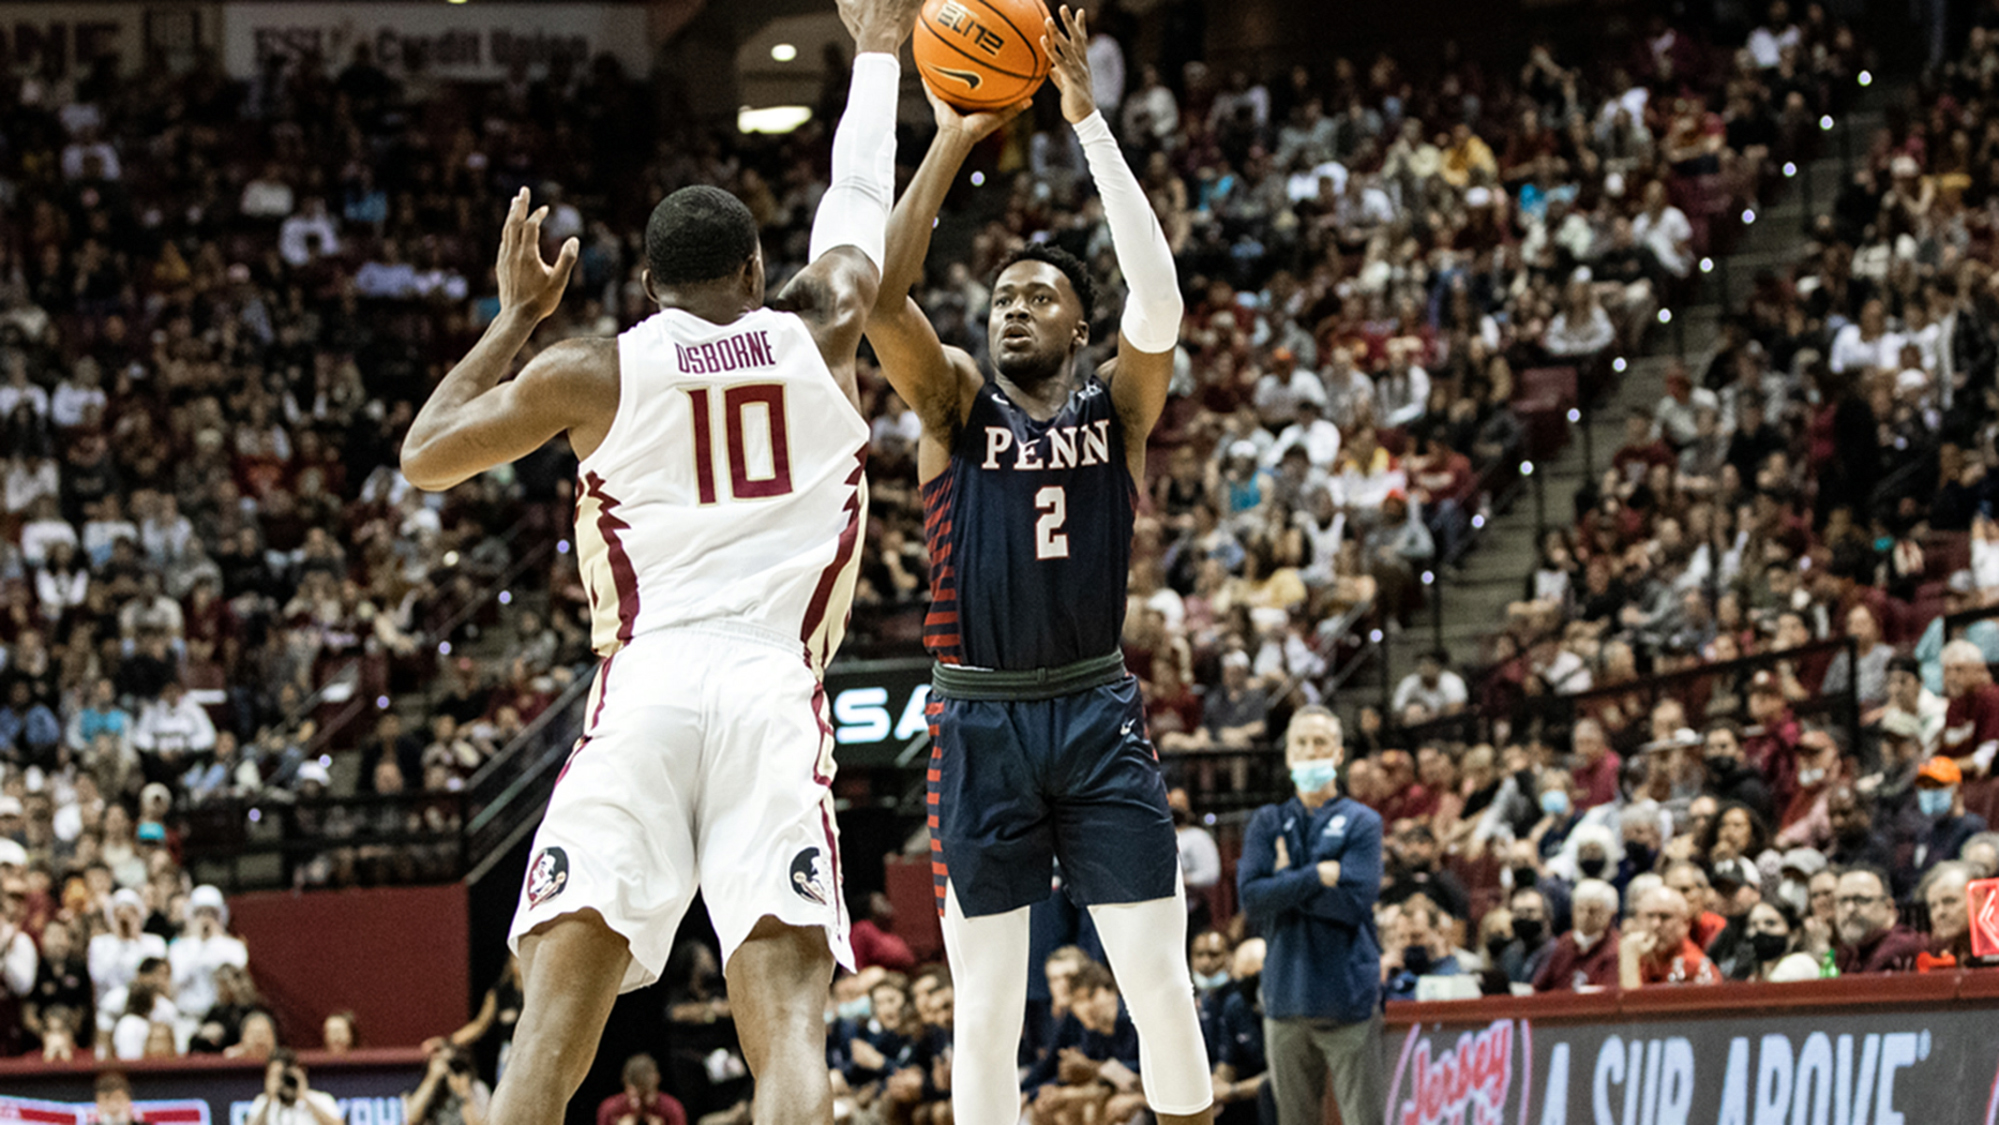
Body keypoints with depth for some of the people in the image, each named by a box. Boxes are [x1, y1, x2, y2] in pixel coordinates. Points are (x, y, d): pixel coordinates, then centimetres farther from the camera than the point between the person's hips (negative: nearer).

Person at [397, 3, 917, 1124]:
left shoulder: (594, 371, 10)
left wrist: (516, 315, 29)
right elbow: (860, 209, 34)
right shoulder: (818, 338, 15)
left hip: (641, 687, 0)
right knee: (789, 1025, -10)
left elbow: (424, 457, 20)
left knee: (552, 1028, -5)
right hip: (775, 695, 0)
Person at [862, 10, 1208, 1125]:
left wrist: (1089, 122, -14)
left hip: (1100, 716, 0)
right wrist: (954, 141, -14)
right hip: (982, 726, 0)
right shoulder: (958, 404, 5)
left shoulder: (1117, 409, 5)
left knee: (1161, 985, -3)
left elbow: (1160, 300, -13)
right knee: (987, 1012, 1)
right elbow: (884, 295, -12)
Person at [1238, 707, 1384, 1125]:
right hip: (1286, 995, 3)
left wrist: (1287, 880, -3)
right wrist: (1316, 876, -11)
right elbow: (1251, 897, -3)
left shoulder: (1360, 822, 4)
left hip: (1348, 996, -3)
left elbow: (1353, 902, -10)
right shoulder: (1268, 824, 13)